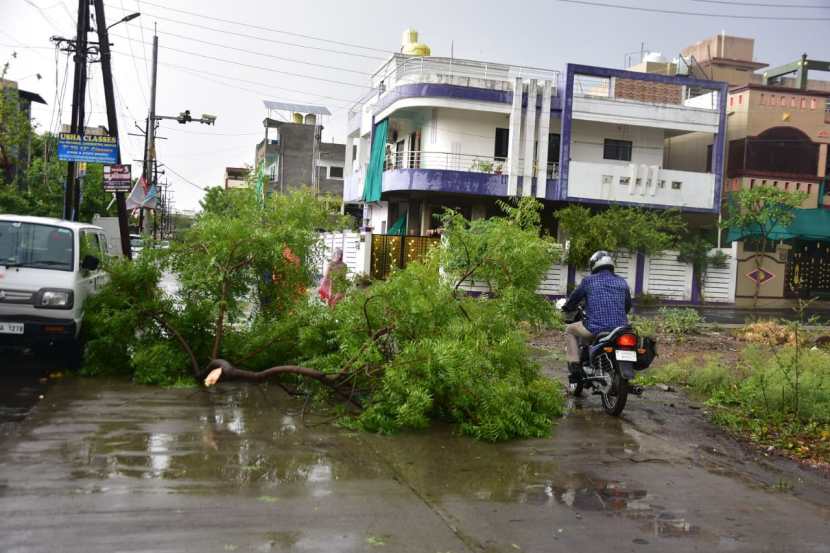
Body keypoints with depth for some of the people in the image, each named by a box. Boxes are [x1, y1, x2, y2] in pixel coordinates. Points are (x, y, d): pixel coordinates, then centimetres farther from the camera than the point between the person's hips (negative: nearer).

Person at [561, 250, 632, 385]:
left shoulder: (589, 280, 4)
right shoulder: (622, 282, 15)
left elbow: (574, 298, 13)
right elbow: (628, 305, 24)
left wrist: (566, 308, 36)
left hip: (595, 328, -4)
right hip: (620, 330, 4)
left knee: (570, 330, 24)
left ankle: (574, 366, 9)